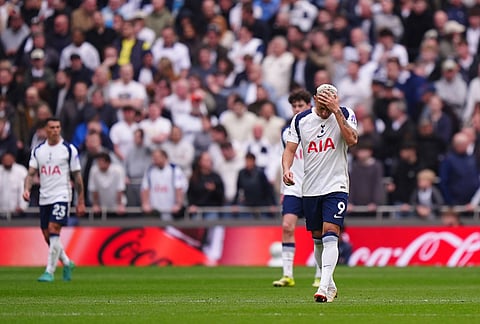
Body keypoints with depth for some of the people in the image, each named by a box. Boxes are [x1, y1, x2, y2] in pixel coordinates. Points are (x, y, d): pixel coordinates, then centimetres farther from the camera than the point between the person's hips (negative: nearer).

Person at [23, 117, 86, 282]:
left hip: (61, 196, -5)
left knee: (53, 230, -18)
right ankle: (67, 263, 29)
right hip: (44, 198, 5)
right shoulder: (37, 150, 9)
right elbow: (31, 173, 5)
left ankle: (49, 272, -16)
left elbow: (77, 176, 2)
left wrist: (81, 202, 1)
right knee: (48, 236, 7)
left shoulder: (69, 149, -1)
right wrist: (27, 189, -15)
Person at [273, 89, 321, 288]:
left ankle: (320, 276, 10)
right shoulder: (287, 132, 10)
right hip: (294, 189, 3)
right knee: (287, 227, -12)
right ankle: (287, 275, -11)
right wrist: (283, 190, 18)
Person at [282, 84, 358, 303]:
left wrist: (336, 111, -24)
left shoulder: (345, 114, -5)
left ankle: (324, 288, -25)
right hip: (310, 188, 4)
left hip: (336, 186, -4)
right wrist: (286, 169, -15)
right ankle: (330, 285, 27)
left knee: (330, 236, -18)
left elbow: (352, 140, -21)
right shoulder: (301, 120, 2)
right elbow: (290, 149, 4)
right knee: (317, 239, 11)